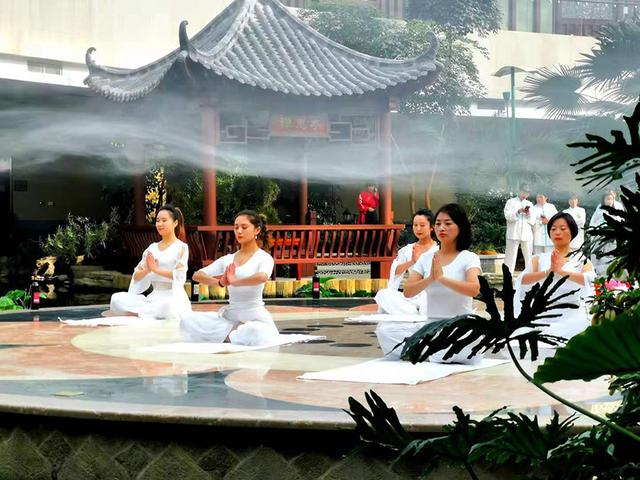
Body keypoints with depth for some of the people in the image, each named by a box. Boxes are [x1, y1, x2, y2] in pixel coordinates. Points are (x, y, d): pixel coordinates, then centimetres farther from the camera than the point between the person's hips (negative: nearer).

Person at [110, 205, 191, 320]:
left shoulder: (181, 247, 3)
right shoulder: (152, 248, 17)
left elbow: (179, 275, -11)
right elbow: (136, 276, 13)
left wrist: (156, 269, -11)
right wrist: (147, 270, -8)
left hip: (174, 297, -4)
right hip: (154, 296, 5)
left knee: (168, 306, -42)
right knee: (117, 298, -18)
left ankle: (137, 312, -19)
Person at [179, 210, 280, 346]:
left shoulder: (264, 258, -4)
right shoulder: (228, 259, 11)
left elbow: (262, 277, -28)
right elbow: (197, 275, 2)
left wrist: (234, 281, -20)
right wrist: (220, 282, -16)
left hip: (255, 317, -4)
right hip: (229, 315, 5)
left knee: (256, 332, -40)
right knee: (187, 319, -13)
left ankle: (227, 336, -7)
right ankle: (234, 331, -3)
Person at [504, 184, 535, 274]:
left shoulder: (529, 204, 19)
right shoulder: (511, 202, 9)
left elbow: (533, 221, 12)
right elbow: (508, 216, -4)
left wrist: (529, 214, -7)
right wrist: (518, 211, -17)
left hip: (527, 234, 4)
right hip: (513, 234, -4)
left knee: (529, 257, 2)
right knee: (511, 257, -7)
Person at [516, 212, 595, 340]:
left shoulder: (582, 260, 7)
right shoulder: (540, 259, 12)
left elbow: (589, 280, -14)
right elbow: (523, 280, -6)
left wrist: (560, 270, -25)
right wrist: (548, 272, -22)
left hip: (573, 316, -1)